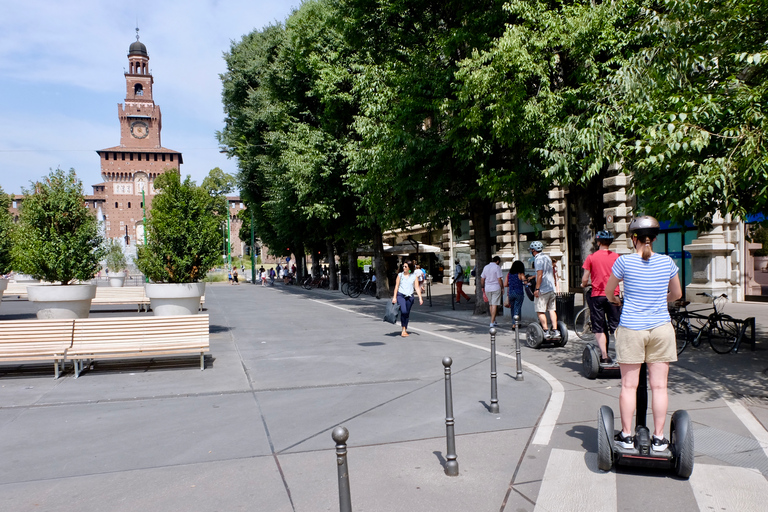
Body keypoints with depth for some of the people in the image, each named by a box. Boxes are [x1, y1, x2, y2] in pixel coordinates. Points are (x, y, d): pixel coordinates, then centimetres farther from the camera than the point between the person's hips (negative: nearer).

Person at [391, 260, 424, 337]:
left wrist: (420, 298, -6)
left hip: (410, 296, 2)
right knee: (403, 311, -20)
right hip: (400, 295, -2)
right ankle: (403, 330, -10)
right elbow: (396, 286, 5)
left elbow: (417, 287, 2)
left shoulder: (414, 276, 5)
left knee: (407, 313, 6)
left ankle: (405, 330, 21)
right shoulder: (400, 275, 5)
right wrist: (394, 297, 0)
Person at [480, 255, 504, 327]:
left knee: (491, 304, 16)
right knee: (495, 304, -4)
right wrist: (502, 288, -4)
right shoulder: (497, 267, -8)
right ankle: (492, 322, -7)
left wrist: (482, 287, 20)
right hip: (496, 288, -5)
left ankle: (494, 321, 23)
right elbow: (499, 279, -12)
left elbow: (482, 278, 11)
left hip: (487, 288, 6)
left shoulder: (486, 267, 9)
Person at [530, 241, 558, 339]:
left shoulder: (538, 259, -11)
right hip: (551, 288, 9)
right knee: (552, 310, 8)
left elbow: (540, 274, -19)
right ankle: (554, 331, 5)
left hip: (543, 289, -9)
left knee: (540, 311, -4)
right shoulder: (547, 257, 16)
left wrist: (537, 289, -19)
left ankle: (546, 332, -8)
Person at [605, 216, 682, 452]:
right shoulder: (667, 262, 0)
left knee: (629, 385, 7)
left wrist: (614, 300, 31)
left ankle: (626, 435, 14)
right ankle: (658, 438, 15)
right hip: (661, 328, 2)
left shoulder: (624, 261, -7)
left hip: (631, 328, -2)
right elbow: (677, 294, 16)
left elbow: (609, 292, 8)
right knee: (659, 386, 8)